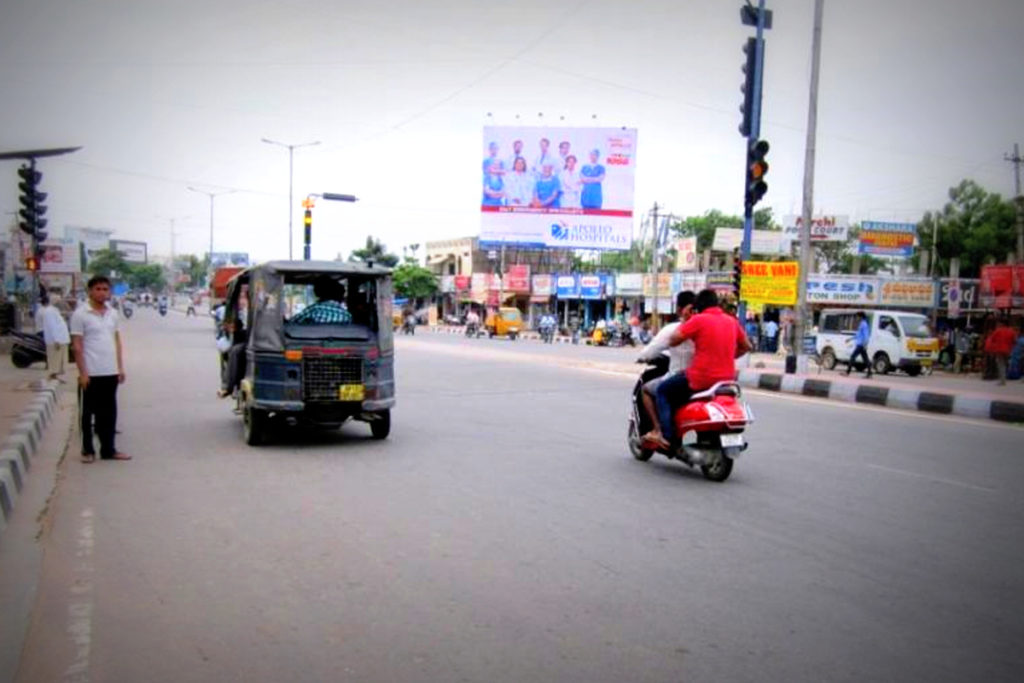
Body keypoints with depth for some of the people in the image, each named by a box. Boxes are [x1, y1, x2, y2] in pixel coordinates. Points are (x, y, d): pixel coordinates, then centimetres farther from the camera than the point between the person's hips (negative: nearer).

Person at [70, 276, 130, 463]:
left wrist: (120, 367, 10)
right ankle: (88, 450, 17)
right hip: (91, 373, -5)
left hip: (111, 372, 5)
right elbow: (77, 345, -8)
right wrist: (82, 372, -13)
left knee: (109, 412, 9)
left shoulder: (113, 313, 10)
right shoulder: (80, 314, -7)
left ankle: (108, 449, 17)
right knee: (89, 412, 6)